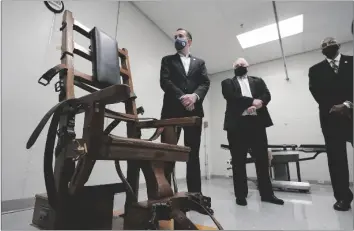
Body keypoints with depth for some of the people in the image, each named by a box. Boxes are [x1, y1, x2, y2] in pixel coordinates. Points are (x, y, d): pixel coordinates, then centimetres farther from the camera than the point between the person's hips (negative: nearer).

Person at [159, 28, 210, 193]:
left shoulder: (199, 62, 22)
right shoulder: (167, 60, 17)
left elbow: (205, 83, 7)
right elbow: (164, 81, 0)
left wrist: (194, 96, -15)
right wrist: (181, 97, -16)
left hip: (194, 111, 2)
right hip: (172, 110, -1)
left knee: (193, 154, 4)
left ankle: (195, 193, 12)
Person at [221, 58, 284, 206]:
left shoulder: (258, 81, 22)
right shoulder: (227, 83, 14)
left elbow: (267, 95, 5)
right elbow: (231, 97, -5)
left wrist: (258, 103, -16)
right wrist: (252, 101, -13)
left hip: (257, 122, 2)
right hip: (237, 124, -2)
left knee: (262, 159, 5)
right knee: (238, 161, 1)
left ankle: (266, 193, 17)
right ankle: (241, 195, 11)